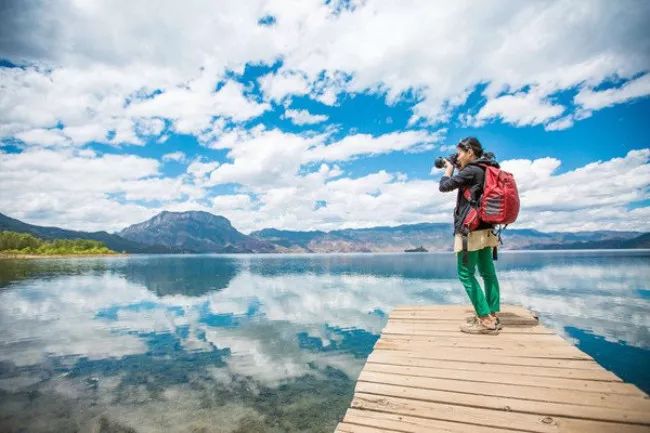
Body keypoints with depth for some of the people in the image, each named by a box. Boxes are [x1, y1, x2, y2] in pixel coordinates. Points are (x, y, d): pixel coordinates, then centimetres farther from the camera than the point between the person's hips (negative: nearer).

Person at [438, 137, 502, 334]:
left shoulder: (471, 171, -12)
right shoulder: (486, 171, 16)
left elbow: (444, 186, -10)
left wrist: (449, 169, 7)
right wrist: (456, 169, 19)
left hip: (471, 230, -10)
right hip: (485, 229, 10)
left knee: (466, 274, -6)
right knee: (488, 273, 10)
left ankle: (486, 320, -6)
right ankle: (492, 316, 16)